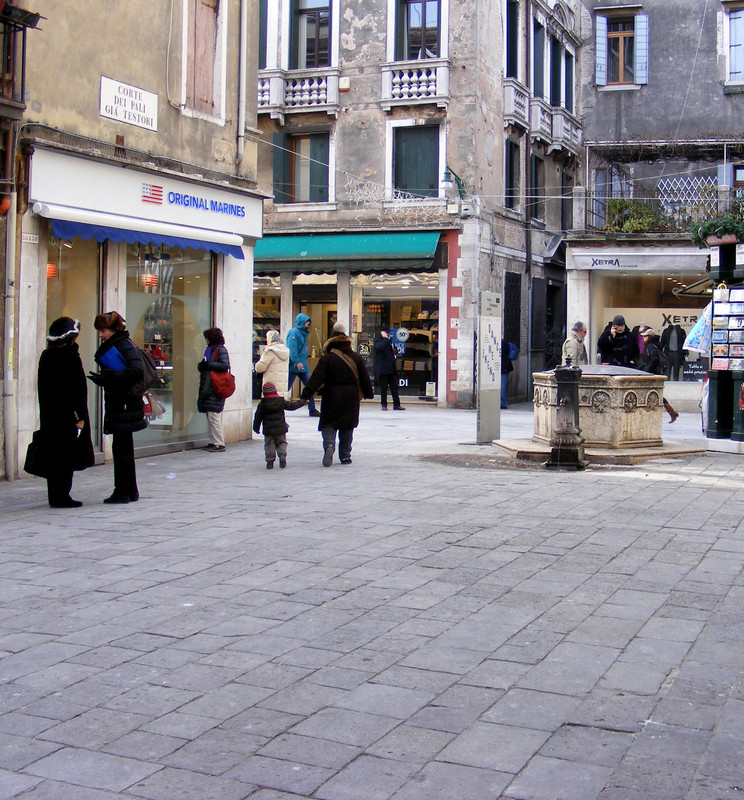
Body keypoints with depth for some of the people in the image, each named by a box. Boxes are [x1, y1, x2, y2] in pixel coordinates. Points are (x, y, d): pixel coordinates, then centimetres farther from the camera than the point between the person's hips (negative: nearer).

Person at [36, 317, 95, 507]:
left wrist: (45, 412, 17)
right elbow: (77, 388, -16)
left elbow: (42, 388, 12)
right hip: (68, 414, -7)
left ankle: (54, 496, 17)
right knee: (66, 456, -2)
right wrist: (80, 416, -13)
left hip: (49, 415, 7)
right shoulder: (70, 356, -14)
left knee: (53, 456, 12)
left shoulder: (46, 356, 8)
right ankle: (61, 497, -1)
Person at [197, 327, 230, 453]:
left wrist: (208, 365, -15)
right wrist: (201, 365, 7)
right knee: (209, 416, 9)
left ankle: (219, 444, -11)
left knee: (213, 416, -12)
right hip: (208, 388, 9)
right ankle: (213, 442, 14)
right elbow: (203, 366, 29)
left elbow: (225, 365, -18)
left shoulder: (221, 350, -6)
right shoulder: (209, 350, 22)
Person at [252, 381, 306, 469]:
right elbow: (292, 406, 6)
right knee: (281, 443, 14)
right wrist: (303, 401, 19)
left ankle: (270, 461, 1)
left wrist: (256, 428, 13)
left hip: (268, 430, 0)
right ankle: (282, 458, -1)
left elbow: (258, 417, 1)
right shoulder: (281, 401, -3)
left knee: (269, 445, 7)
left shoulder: (262, 404, -2)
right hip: (280, 428, 0)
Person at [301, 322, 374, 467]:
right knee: (347, 428, 12)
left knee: (328, 424, 4)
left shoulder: (326, 359, -8)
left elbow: (316, 378, -15)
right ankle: (345, 456, 13)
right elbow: (365, 378, 9)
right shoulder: (357, 358, 4)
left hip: (332, 398, -3)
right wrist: (369, 394, 22)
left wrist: (306, 395, -17)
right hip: (351, 399, 3)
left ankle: (329, 445, -23)